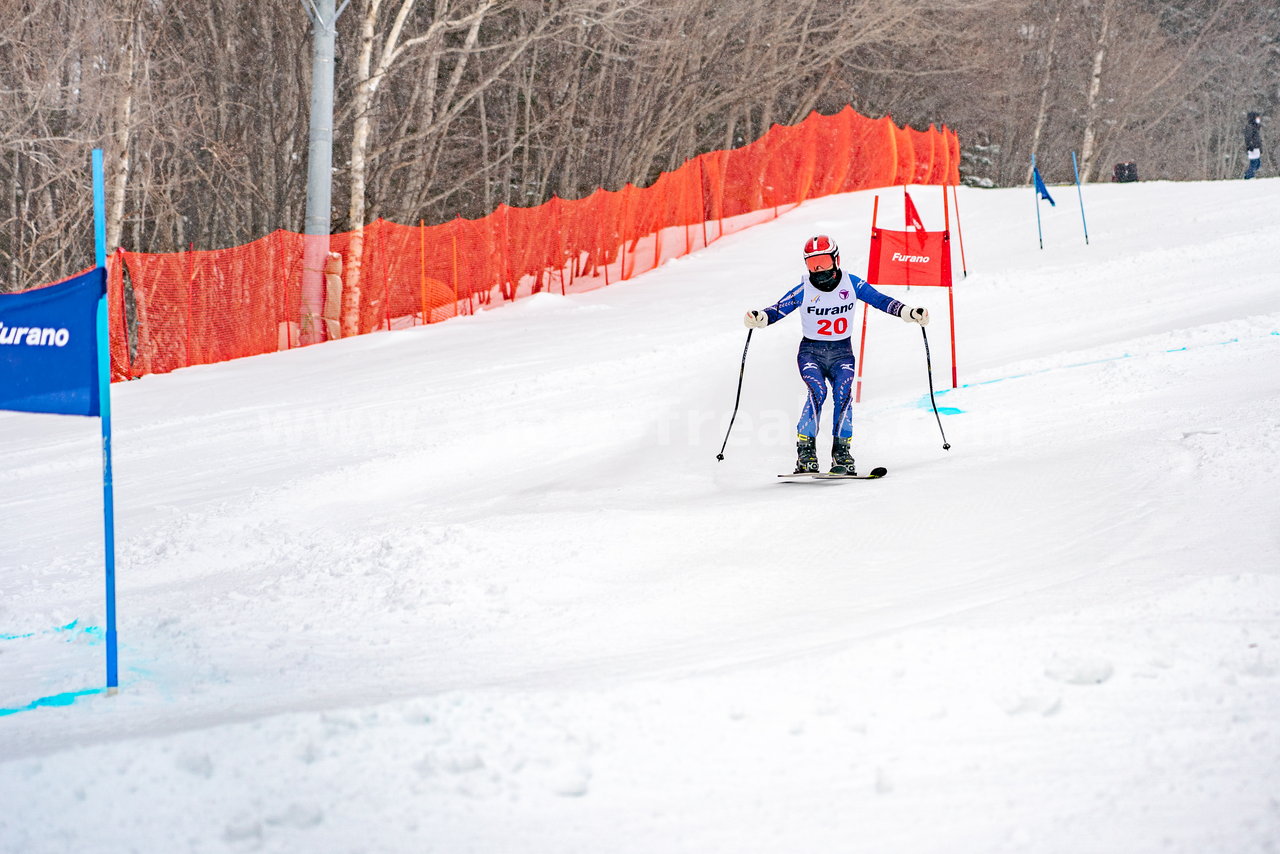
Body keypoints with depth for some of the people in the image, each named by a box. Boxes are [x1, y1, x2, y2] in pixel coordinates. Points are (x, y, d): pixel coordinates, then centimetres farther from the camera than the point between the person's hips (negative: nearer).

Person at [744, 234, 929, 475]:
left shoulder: (851, 283, -3)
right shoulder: (804, 290, -6)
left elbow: (881, 301, -2)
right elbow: (777, 311, -9)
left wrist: (911, 313, -12)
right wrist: (758, 318, -30)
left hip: (842, 352, 1)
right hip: (811, 351, -1)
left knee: (843, 394, -24)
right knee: (817, 391, -27)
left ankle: (841, 452, -15)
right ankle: (805, 452, -23)